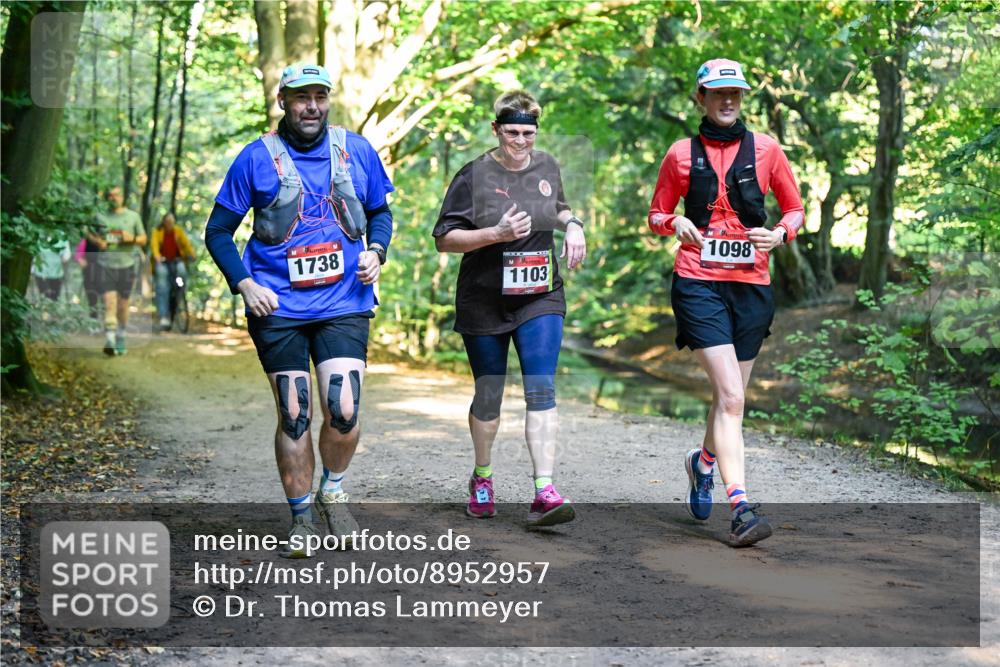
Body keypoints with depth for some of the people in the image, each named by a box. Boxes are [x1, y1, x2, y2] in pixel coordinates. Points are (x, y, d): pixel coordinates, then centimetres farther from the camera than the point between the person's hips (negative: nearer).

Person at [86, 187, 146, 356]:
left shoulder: (133, 216, 7)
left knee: (123, 305, 8)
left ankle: (120, 340, 26)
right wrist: (96, 241, -2)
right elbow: (90, 234, 21)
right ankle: (110, 341, -20)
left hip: (126, 265, 1)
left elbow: (143, 240, 10)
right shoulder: (101, 217, 7)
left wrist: (132, 238, -11)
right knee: (109, 303, -13)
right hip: (106, 265, -1)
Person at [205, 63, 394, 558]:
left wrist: (376, 251, -2)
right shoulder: (257, 158, 0)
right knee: (293, 418, 2)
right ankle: (300, 519, 19)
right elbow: (218, 232, 5)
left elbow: (380, 211, 19)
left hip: (344, 303, 1)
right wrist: (245, 285, -7)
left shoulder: (357, 151, 6)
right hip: (278, 308, -1)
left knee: (343, 414, -10)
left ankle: (333, 492, 20)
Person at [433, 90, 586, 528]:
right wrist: (496, 234, -21)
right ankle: (482, 478, 33)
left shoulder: (547, 167, 6)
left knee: (541, 392, -11)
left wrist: (572, 225, 6)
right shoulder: (474, 175, -8)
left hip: (540, 300, 2)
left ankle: (544, 492, -16)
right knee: (488, 394, 10)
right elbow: (444, 240, -9)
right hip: (484, 305, -2)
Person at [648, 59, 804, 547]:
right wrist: (676, 223, -10)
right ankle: (740, 507, -18)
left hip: (751, 284, 3)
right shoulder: (682, 154, 5)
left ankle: (704, 461, 43)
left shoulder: (764, 149, 7)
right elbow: (656, 216, 13)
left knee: (730, 396, 12)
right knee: (730, 396, -16)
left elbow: (794, 207, 14)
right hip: (699, 283, -3)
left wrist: (781, 234, -8)